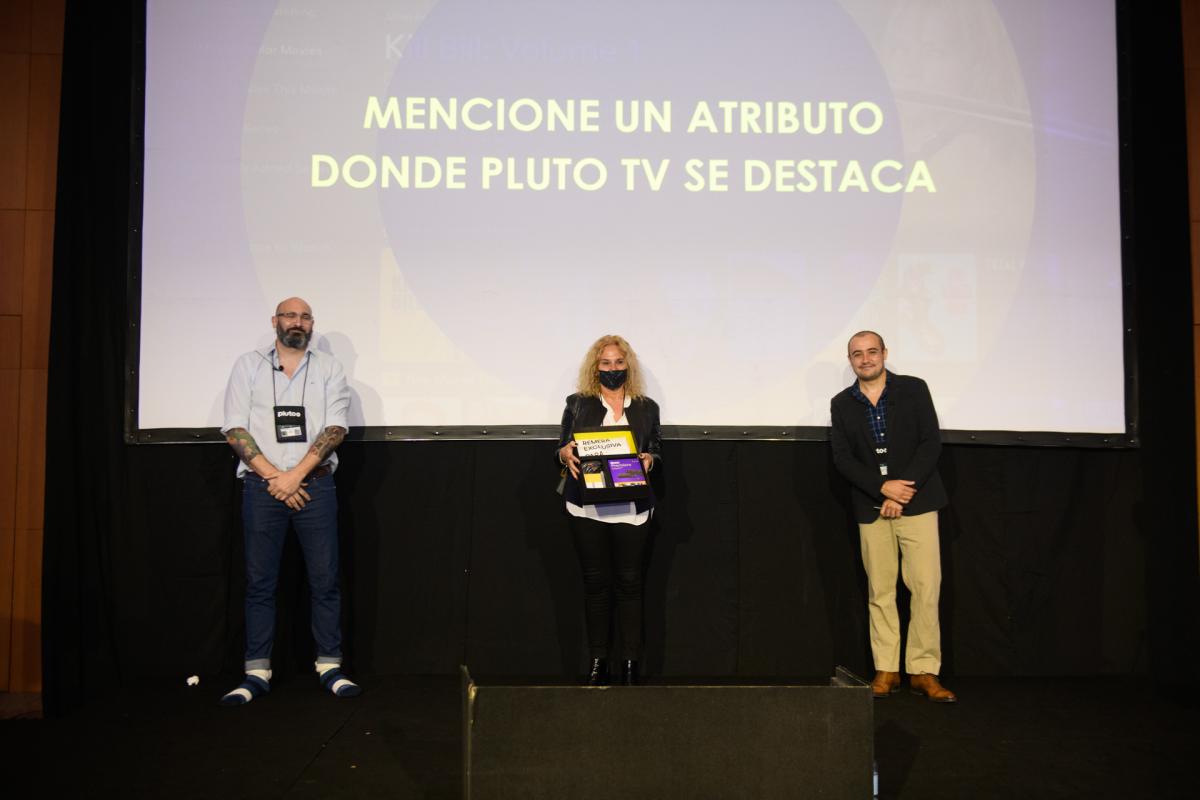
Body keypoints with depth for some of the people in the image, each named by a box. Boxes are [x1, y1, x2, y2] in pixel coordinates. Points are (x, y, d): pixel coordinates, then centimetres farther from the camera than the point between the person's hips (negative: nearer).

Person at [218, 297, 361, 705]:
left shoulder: (328, 368, 9)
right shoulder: (249, 365, 10)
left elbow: (335, 429, -1)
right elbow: (235, 429, 1)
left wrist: (295, 475, -11)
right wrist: (274, 477, -9)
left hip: (314, 484, 0)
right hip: (261, 486, 0)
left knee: (324, 579, 0)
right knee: (259, 581, 2)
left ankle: (329, 666, 8)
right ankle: (257, 673, 8)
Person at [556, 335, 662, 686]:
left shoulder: (647, 407, 11)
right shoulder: (578, 404, 8)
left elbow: (657, 451, 12)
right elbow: (562, 449, 8)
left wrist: (650, 459, -10)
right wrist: (565, 453, -15)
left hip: (631, 509, 0)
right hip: (587, 508, 0)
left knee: (629, 582, 1)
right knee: (595, 582, 4)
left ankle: (630, 662, 9)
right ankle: (598, 660, 12)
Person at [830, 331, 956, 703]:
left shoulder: (913, 389, 2)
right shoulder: (841, 403, 7)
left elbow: (931, 443, -4)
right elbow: (842, 458, 0)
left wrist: (902, 491, -12)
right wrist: (883, 487, -13)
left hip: (916, 503, -1)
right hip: (871, 509, 2)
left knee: (926, 588, -4)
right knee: (880, 593, 5)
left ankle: (924, 671, 5)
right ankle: (886, 671, 13)